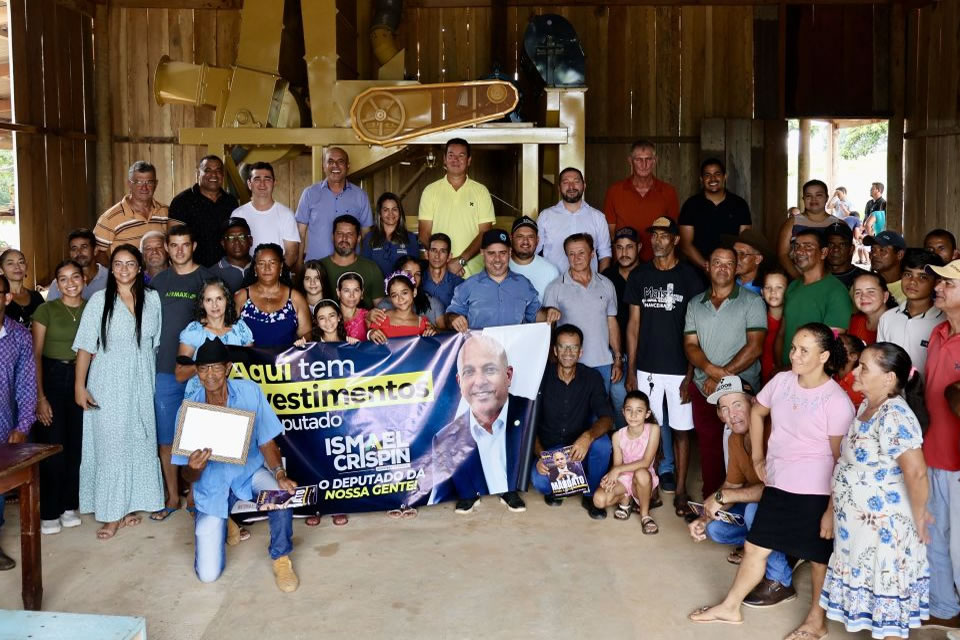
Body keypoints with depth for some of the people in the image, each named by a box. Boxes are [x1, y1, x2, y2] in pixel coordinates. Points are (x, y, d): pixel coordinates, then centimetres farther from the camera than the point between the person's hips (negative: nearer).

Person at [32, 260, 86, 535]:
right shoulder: (46, 310, -3)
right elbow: (36, 354, -5)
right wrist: (40, 397, -10)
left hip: (82, 379, 3)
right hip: (51, 378, -3)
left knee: (76, 445, 6)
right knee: (52, 446, -3)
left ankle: (68, 505, 20)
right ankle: (49, 512, 8)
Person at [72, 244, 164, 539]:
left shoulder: (152, 299, 3)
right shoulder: (99, 300, -3)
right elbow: (85, 346, -4)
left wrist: (152, 377, 8)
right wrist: (80, 386, -9)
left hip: (141, 383, 3)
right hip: (108, 385, -2)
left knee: (139, 443, 7)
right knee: (110, 444, 0)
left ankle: (130, 505, 20)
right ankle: (112, 513, 8)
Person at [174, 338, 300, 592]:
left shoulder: (249, 392, -16)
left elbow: (266, 441, -9)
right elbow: (189, 476, -10)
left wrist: (280, 473, -28)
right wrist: (194, 468, -34)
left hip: (249, 471, 0)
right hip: (212, 485, 0)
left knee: (281, 492, -35)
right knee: (208, 574, -5)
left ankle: (281, 558, -6)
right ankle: (224, 521, 28)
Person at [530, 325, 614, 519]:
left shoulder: (592, 377, -7)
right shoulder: (542, 377, -11)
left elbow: (607, 418, -16)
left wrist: (588, 436, -38)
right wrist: (540, 455, -28)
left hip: (580, 446, 2)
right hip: (549, 448, -2)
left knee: (602, 442, -31)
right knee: (539, 481, -32)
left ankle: (591, 495, -5)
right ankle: (554, 488, 8)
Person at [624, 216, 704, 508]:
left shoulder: (689, 276, -2)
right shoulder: (640, 275, 6)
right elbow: (634, 323, 7)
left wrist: (691, 374, -7)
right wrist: (631, 370, 3)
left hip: (679, 368, -2)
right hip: (646, 367, 2)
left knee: (680, 429, 4)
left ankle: (680, 490, 13)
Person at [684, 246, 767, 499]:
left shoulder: (752, 302, -2)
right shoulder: (695, 304, 10)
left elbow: (755, 347, -10)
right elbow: (690, 345, 4)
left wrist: (721, 377, -14)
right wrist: (712, 370, -16)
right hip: (704, 391, 4)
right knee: (709, 450, 10)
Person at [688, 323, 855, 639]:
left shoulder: (837, 401, -17)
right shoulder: (782, 381, -2)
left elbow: (842, 460, -15)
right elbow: (757, 412, 17)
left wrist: (833, 509, -15)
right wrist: (757, 457, 15)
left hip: (815, 493, -6)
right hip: (777, 485, 6)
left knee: (819, 557, 11)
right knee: (755, 547, 15)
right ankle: (730, 607, 31)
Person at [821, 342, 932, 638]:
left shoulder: (894, 416, -26)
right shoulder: (866, 407, 4)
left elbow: (916, 473, -31)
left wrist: (918, 519, -19)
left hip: (884, 527, -9)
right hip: (858, 522, 9)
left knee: (887, 595, 6)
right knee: (866, 586, 21)